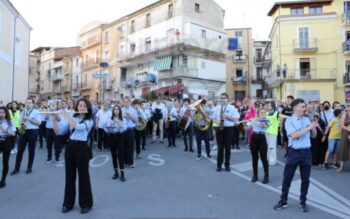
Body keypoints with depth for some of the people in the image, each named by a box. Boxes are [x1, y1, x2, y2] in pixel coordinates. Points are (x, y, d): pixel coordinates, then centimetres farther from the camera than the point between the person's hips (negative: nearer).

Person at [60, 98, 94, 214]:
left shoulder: (89, 121, -3)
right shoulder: (72, 118, 10)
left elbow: (78, 126, -22)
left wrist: (65, 116, -13)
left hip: (82, 148, -4)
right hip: (70, 147, 5)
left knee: (83, 175, 3)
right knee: (69, 175, 11)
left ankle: (86, 203, 17)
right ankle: (68, 203, 25)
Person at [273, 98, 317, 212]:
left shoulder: (307, 119, 7)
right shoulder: (289, 121, -7)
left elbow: (313, 136, 13)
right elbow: (294, 135, -21)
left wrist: (314, 127, -6)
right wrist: (308, 127, -19)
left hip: (306, 152, 4)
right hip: (294, 152, -4)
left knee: (305, 179, 12)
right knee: (287, 178, 5)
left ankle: (303, 202, 29)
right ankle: (283, 201, 20)